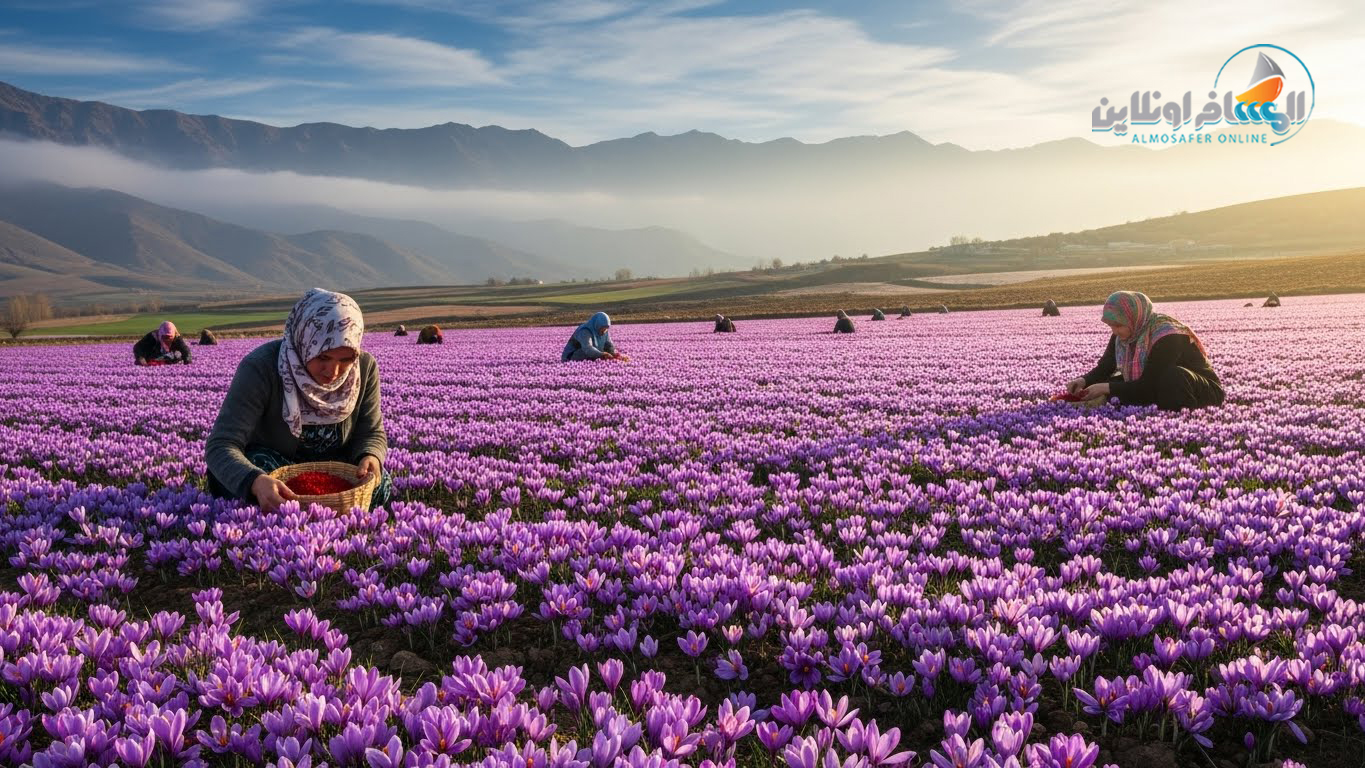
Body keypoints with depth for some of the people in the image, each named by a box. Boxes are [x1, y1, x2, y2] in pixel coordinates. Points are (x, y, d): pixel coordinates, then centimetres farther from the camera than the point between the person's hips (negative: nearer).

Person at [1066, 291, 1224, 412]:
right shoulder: (1123, 334, -6)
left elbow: (1147, 385, -28)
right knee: (1115, 384, -10)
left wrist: (1106, 388, -29)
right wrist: (1084, 381, -21)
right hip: (1164, 392, 7)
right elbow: (1104, 368, 0)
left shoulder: (1167, 336, -28)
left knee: (1174, 376, -38)